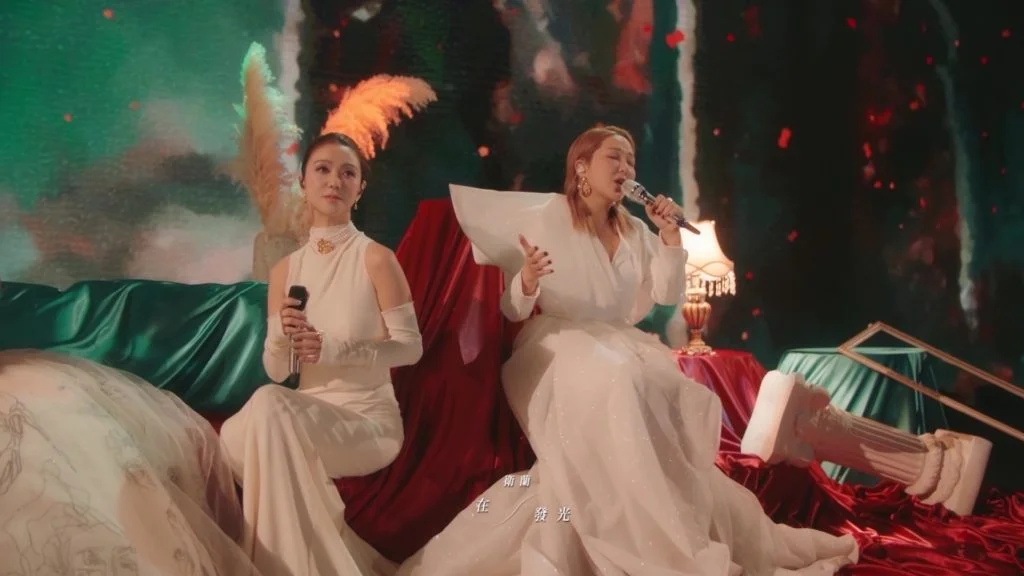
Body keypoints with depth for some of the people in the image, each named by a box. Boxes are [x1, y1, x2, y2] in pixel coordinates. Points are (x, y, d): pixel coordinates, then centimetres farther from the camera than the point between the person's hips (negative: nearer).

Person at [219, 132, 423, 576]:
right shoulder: (285, 269, 6)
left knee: (269, 405, -30)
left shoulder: (376, 258, -8)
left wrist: (334, 349, -22)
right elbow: (276, 371, 5)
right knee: (233, 440, -24)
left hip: (368, 418, -5)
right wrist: (282, 338, -18)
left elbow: (410, 347, -9)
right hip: (307, 414, 5)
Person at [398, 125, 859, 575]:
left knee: (669, 393, -28)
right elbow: (514, 310, -4)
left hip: (621, 347, 5)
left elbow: (668, 295, 8)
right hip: (557, 348, -5)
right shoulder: (544, 219, -3)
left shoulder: (634, 230, 13)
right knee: (620, 383, -36)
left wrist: (670, 236, -3)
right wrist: (526, 283, -27)